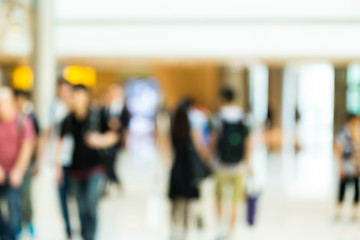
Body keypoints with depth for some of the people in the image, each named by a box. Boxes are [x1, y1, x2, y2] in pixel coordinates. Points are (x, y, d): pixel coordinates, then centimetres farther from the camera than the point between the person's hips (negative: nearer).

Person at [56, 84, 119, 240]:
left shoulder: (97, 117, -8)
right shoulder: (68, 121, 3)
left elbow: (113, 136, -3)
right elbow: (61, 142, 11)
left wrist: (101, 140, -21)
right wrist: (58, 166, 9)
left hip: (95, 169, -4)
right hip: (76, 168, 4)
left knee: (91, 205, -13)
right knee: (82, 208, 11)